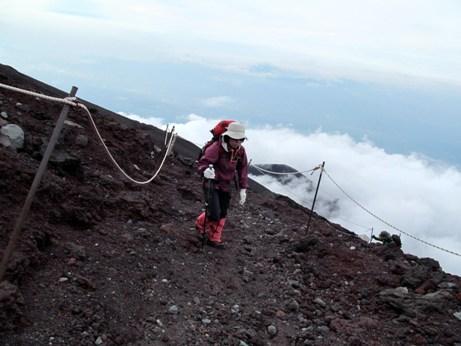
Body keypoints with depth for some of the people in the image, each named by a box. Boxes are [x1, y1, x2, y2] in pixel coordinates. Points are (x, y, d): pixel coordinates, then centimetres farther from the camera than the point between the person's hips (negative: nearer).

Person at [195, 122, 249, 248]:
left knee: (222, 214, 11)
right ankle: (201, 223, 21)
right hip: (212, 184, -6)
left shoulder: (240, 150, -4)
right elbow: (202, 163, -30)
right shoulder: (216, 148, -24)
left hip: (226, 186, 6)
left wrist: (243, 189, 2)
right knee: (214, 214, -13)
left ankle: (214, 239, 28)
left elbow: (243, 169, 5)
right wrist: (205, 171, -54)